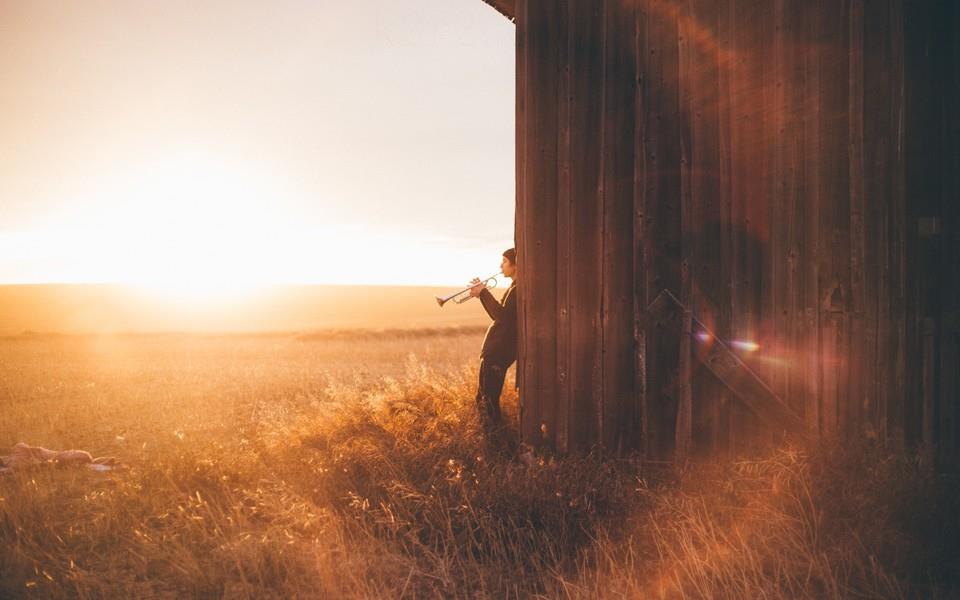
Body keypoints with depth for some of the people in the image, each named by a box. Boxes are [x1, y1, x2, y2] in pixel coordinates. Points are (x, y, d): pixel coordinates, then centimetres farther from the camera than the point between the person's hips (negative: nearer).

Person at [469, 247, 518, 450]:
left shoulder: (519, 289, -16)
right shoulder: (516, 287, 16)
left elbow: (502, 316, -26)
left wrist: (484, 293, -18)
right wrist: (483, 294, 9)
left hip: (497, 351, -11)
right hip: (498, 349, 11)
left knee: (486, 399, -7)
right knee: (487, 398, 17)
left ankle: (496, 444, -3)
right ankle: (496, 441, 25)